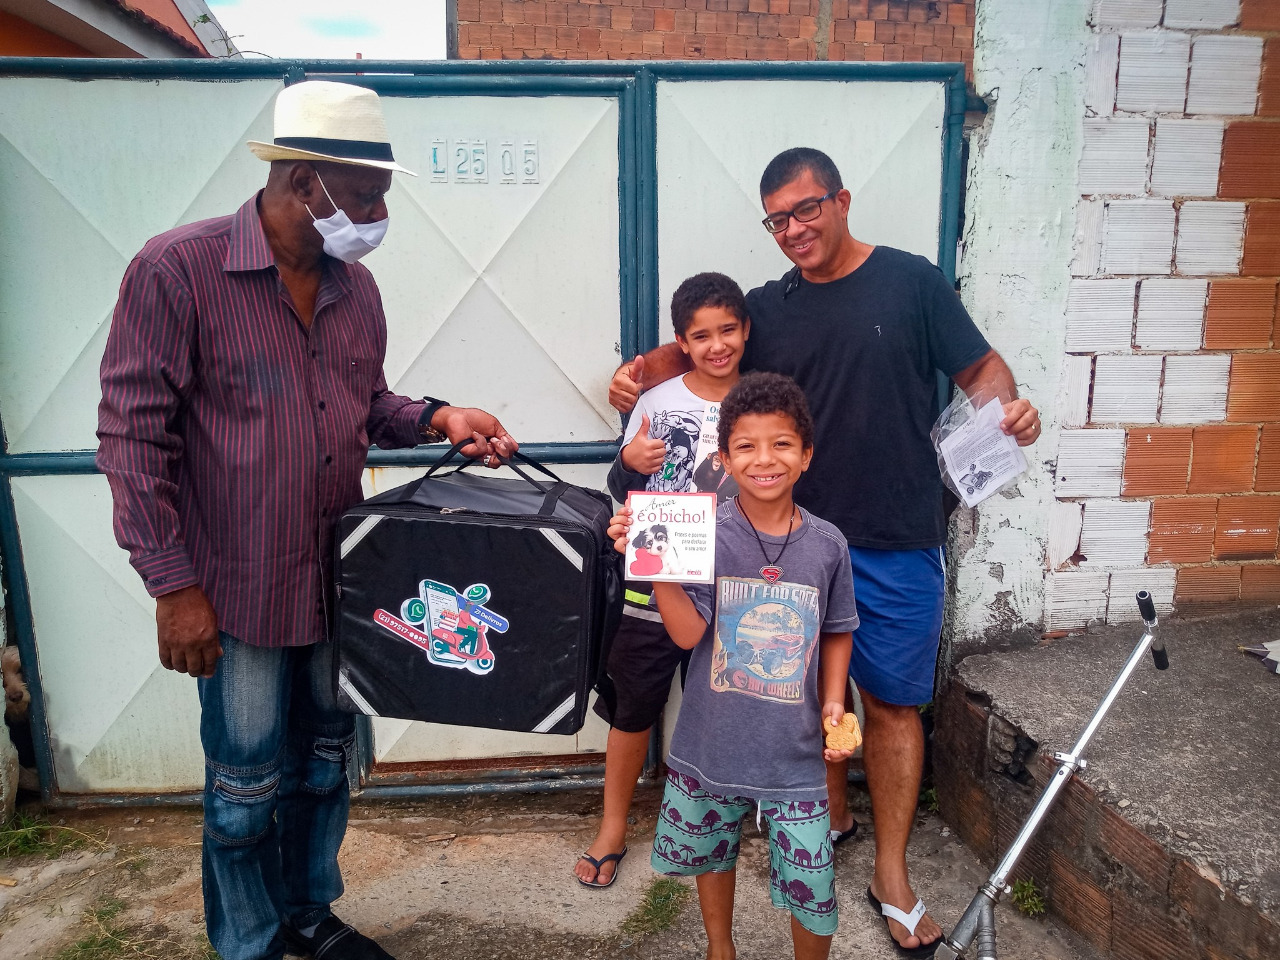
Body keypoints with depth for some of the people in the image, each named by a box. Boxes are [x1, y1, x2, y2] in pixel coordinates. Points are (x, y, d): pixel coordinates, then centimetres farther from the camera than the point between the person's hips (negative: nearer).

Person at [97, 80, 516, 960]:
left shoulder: (354, 286, 4)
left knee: (326, 761, 19)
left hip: (339, 580, 6)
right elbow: (134, 437, -13)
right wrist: (174, 585, -15)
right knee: (248, 784, 10)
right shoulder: (177, 270, -14)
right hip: (240, 590, -5)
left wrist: (436, 418, -4)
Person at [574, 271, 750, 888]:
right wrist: (628, 463, -15)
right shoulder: (657, 402, -2)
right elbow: (621, 490, 5)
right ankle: (613, 828, 29)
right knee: (634, 707, 10)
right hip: (654, 582, 0)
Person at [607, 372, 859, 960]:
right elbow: (688, 632, -19)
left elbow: (836, 632, 8)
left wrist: (833, 701, -2)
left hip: (796, 750, 0)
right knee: (712, 853, 23)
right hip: (714, 741, 0)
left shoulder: (827, 544, -5)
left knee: (813, 886, 5)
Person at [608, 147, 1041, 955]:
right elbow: (693, 353, 13)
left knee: (892, 703, 6)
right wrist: (642, 371, -8)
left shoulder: (911, 281, -1)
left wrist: (1008, 405, -19)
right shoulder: (768, 307, 8)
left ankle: (892, 876, 21)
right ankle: (832, 813, 40)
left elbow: (981, 366, 2)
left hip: (897, 543, -3)